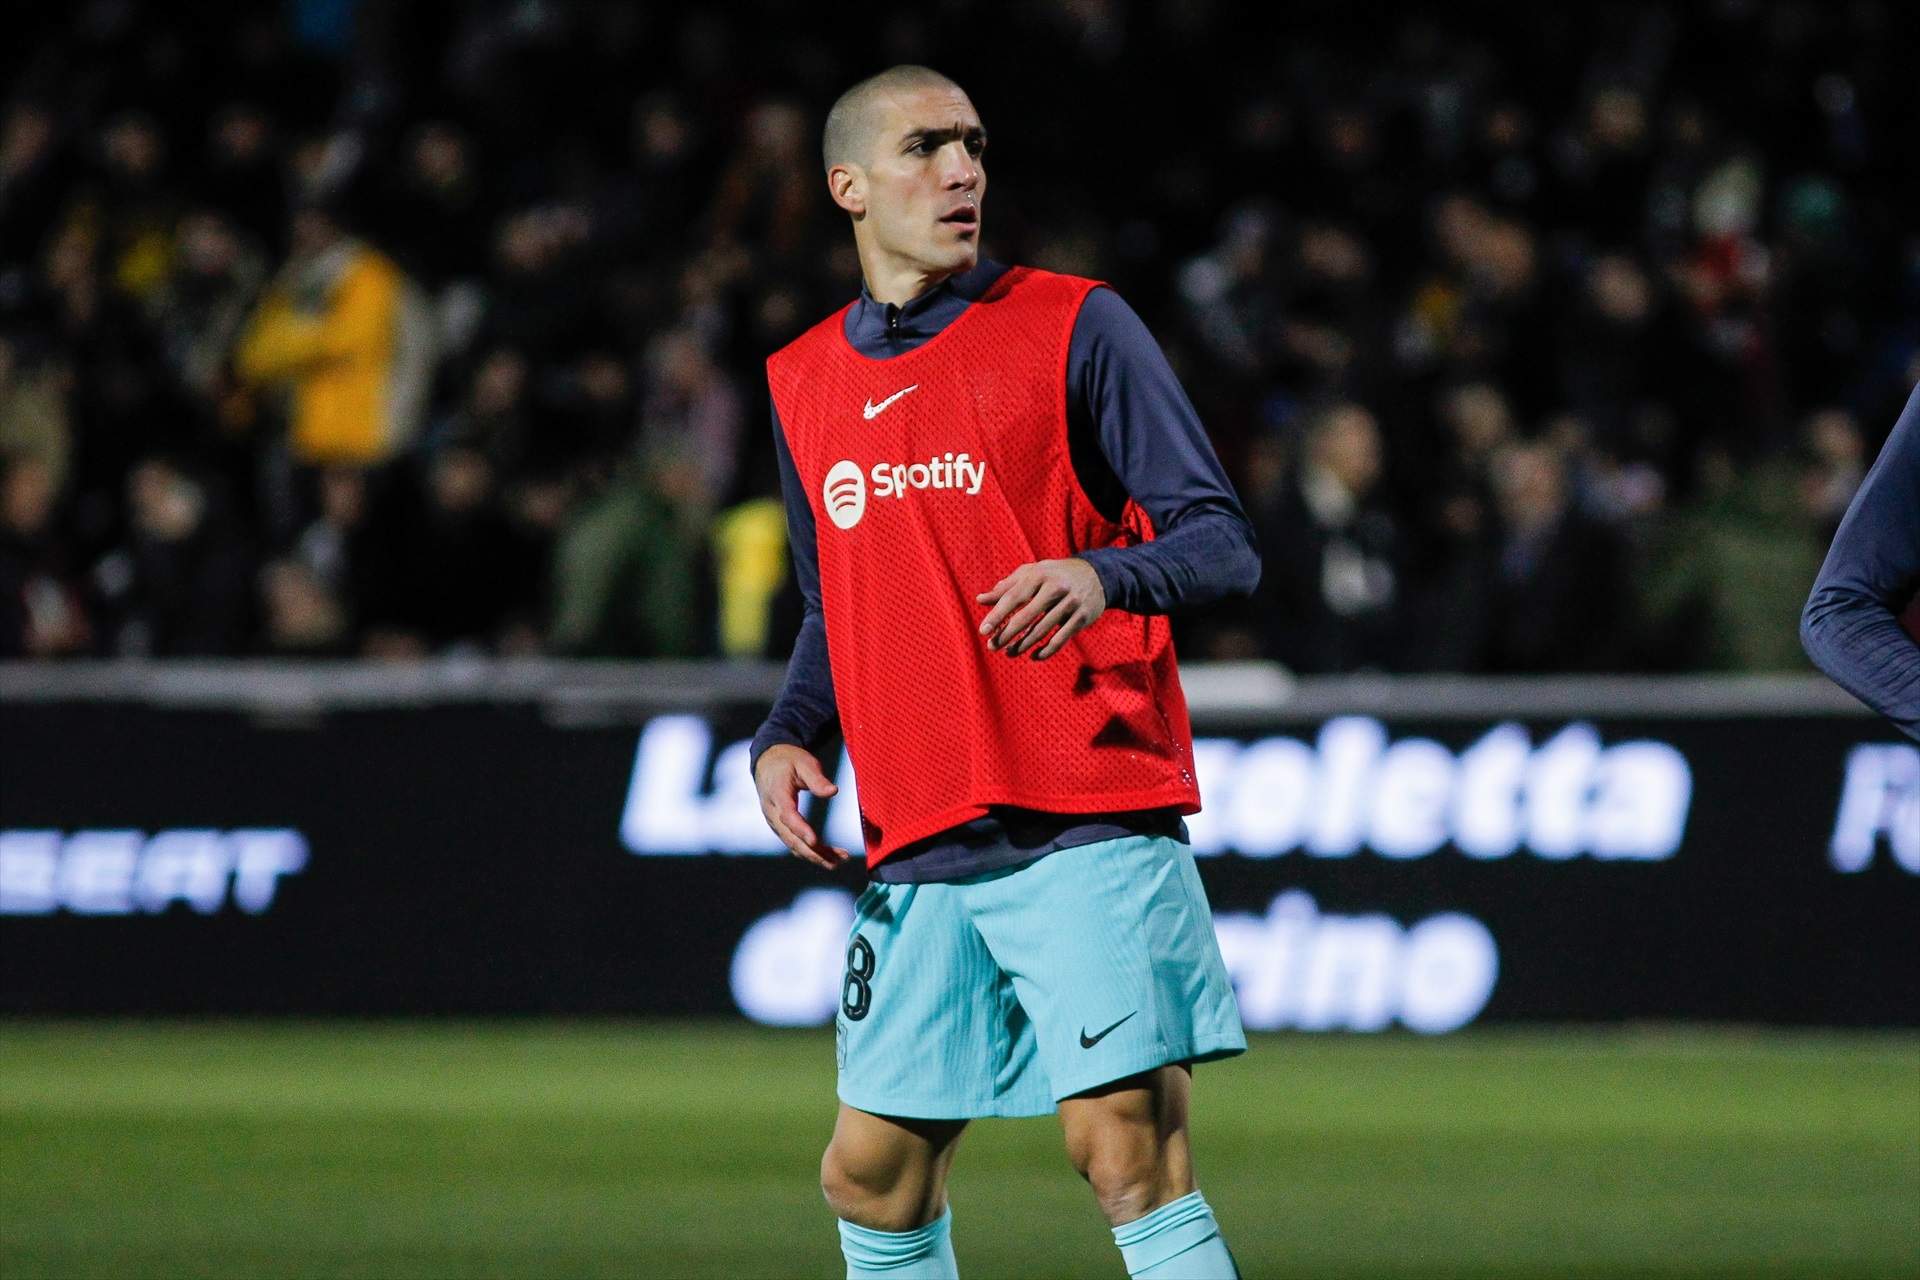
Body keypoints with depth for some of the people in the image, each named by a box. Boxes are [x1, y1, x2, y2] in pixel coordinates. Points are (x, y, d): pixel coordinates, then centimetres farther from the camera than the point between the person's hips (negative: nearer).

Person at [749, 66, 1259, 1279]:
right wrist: (785, 739, 7)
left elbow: (1224, 543, -3)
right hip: (917, 850, 5)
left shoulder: (1074, 327, 0)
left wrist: (1101, 575, -24)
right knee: (871, 1176, 7)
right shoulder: (805, 382, 16)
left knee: (1129, 1149, -15)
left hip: (1089, 826, -5)